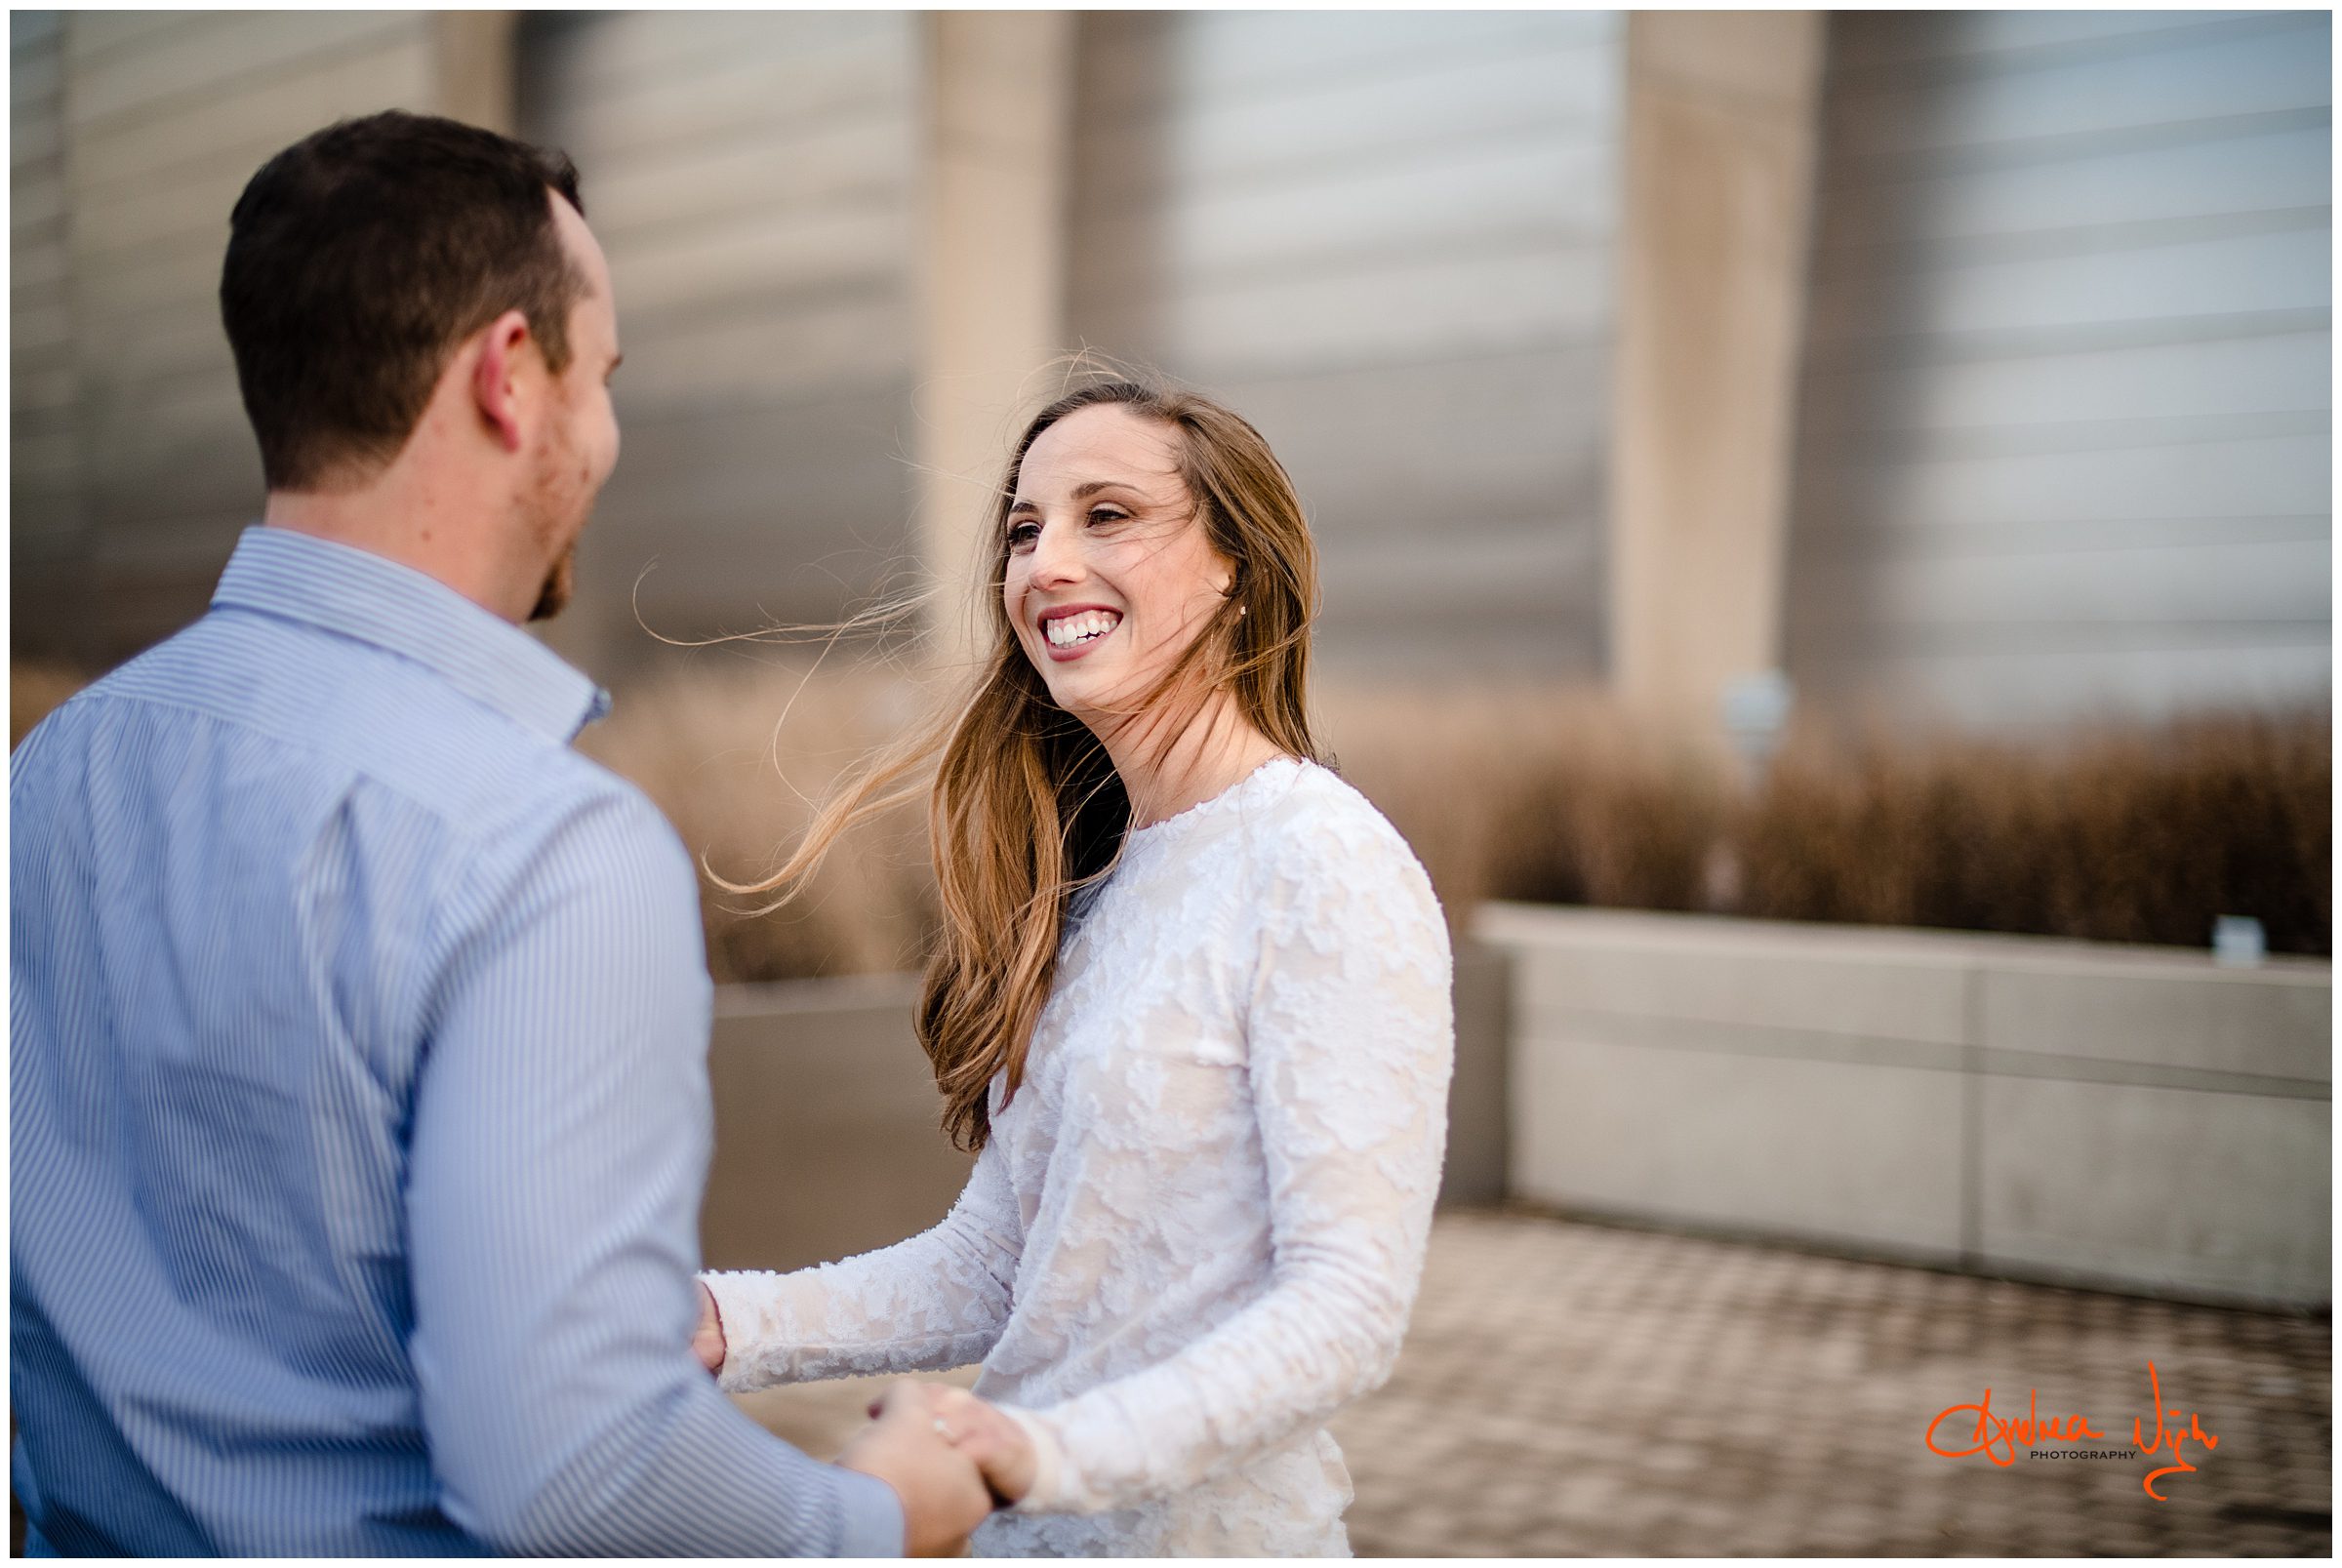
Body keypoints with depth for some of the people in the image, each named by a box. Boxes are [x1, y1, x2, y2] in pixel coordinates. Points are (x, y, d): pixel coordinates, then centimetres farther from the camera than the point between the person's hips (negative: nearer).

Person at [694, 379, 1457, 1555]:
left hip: (1208, 1529, -7)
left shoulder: (1330, 872, -17)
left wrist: (1048, 1453, -33)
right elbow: (989, 1263, 3)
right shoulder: (1093, 878, 6)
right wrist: (729, 1322, -9)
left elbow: (1349, 1304, -22)